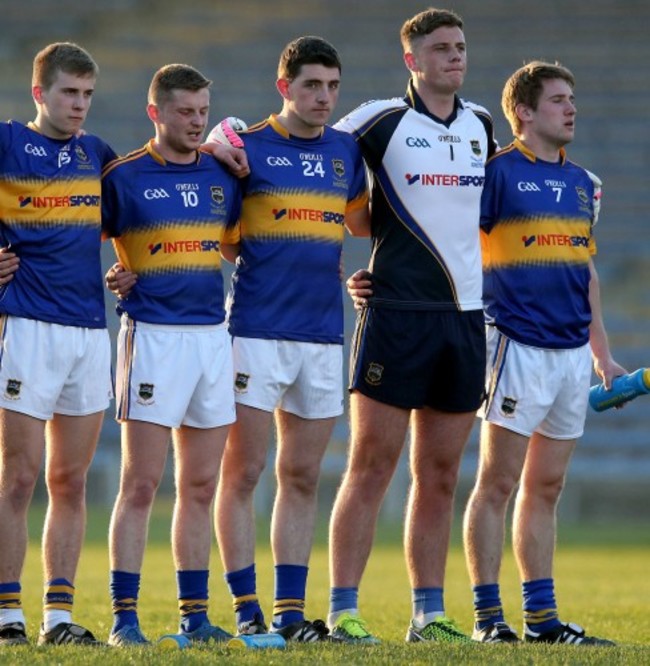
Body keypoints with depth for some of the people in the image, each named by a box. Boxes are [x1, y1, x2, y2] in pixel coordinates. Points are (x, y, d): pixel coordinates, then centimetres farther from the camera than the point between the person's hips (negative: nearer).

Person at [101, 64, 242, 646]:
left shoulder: (222, 176, 12)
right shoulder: (124, 177, -3)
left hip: (213, 334, 5)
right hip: (153, 336, -5)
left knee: (201, 487, 7)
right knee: (141, 484, -6)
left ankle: (195, 615, 12)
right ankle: (125, 617, -5)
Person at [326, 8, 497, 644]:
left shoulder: (481, 124, 13)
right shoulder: (381, 120, -4)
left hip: (464, 314, 5)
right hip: (396, 311, -5)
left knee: (439, 477, 8)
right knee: (371, 467, -6)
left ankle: (429, 613, 12)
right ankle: (342, 610, -4)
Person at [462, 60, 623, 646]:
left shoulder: (581, 181, 16)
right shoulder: (498, 171, -6)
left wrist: (603, 356, 20)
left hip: (572, 351, 7)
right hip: (519, 348, -7)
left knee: (546, 488, 10)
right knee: (498, 483, -3)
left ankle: (541, 617, 12)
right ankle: (488, 616, -1)